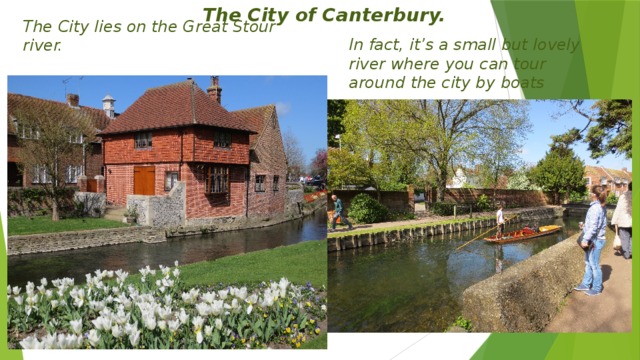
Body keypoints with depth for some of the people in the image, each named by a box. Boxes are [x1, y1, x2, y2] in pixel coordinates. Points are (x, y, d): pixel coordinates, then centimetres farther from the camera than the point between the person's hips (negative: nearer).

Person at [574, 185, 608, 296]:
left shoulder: (595, 208, -22)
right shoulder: (602, 207, 7)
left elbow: (593, 226, -24)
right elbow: (603, 224, 15)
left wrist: (585, 239, -20)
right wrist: (585, 226, 17)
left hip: (595, 241, -9)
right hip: (596, 239, 9)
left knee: (594, 265, 3)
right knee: (588, 263, 18)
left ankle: (597, 288, 16)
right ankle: (586, 284, 29)